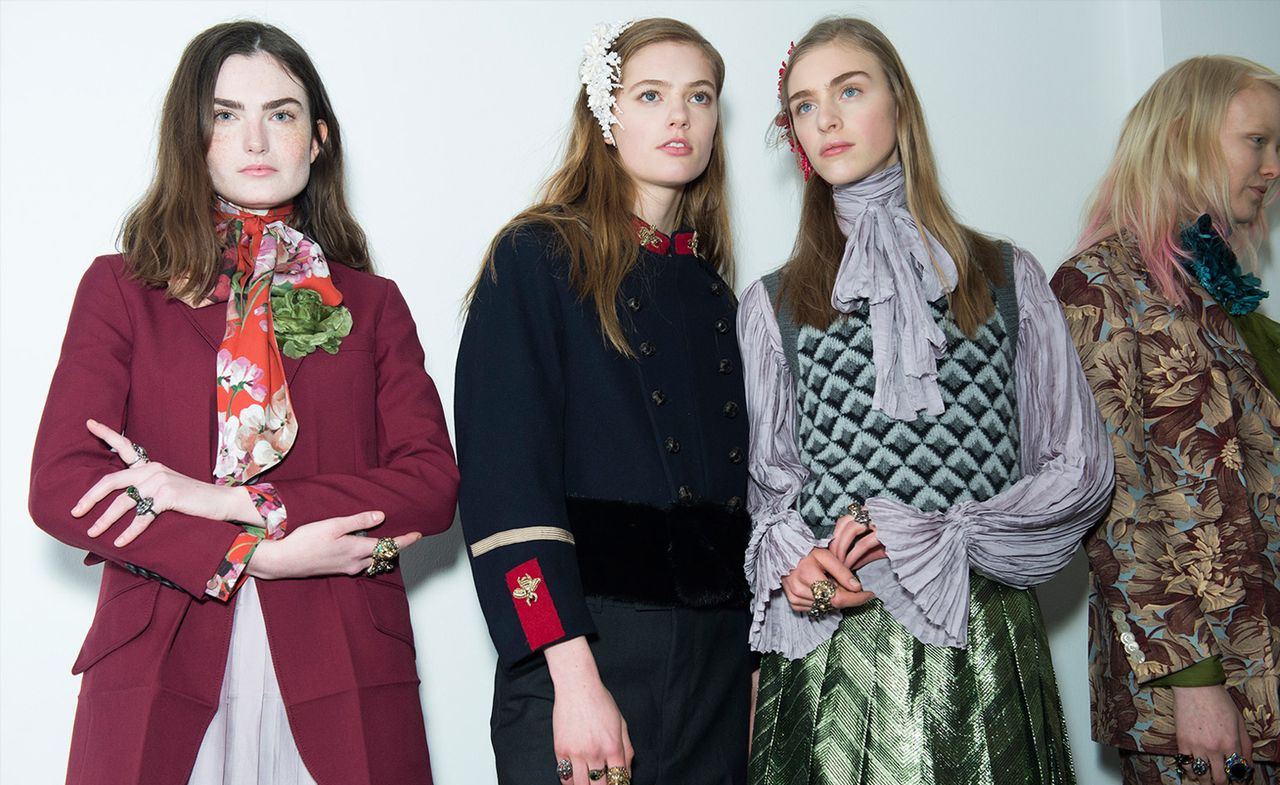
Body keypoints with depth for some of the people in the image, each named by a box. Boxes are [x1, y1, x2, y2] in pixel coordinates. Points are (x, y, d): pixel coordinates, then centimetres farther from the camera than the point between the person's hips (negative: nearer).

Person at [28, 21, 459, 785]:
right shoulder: (122, 287, 9)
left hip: (345, 681, 1)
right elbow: (59, 486, -3)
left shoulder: (371, 305, 12)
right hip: (158, 679, -1)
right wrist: (262, 554, -13)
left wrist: (238, 501, -13)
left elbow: (434, 484, -1)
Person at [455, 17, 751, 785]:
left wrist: (753, 662, 10)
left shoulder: (711, 290, 14)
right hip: (585, 652, -5)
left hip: (719, 663, 5)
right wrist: (574, 678, -19)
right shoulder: (537, 259, -3)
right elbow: (507, 483, -12)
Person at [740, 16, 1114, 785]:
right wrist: (791, 559, -10)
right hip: (828, 648, 1)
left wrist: (924, 542, -11)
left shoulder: (1008, 279, 8)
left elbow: (1081, 469, 2)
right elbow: (771, 483, 13)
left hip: (979, 641, 0)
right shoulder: (774, 304, 11)